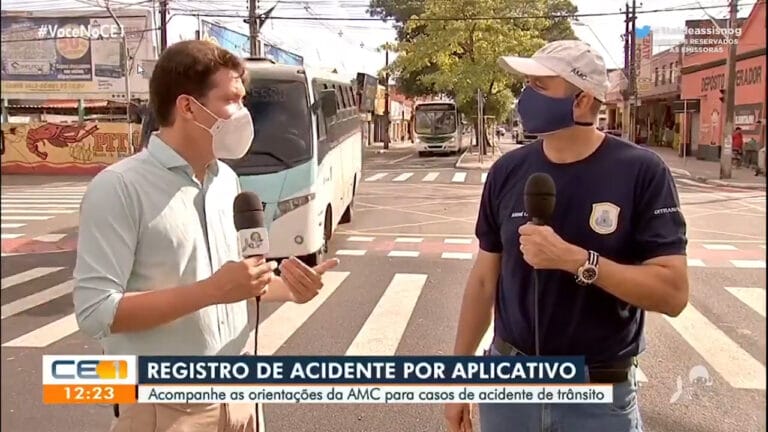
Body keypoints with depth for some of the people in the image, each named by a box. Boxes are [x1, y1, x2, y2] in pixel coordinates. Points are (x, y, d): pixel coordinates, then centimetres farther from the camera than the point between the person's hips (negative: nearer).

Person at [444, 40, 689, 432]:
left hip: (600, 397, -3)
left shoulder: (641, 172, -12)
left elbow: (673, 292, -15)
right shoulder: (508, 171, -2)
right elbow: (484, 279, 4)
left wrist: (574, 259, -26)